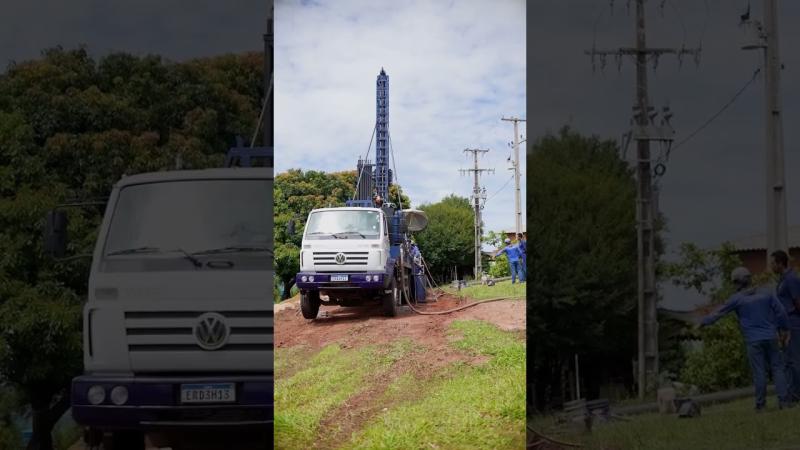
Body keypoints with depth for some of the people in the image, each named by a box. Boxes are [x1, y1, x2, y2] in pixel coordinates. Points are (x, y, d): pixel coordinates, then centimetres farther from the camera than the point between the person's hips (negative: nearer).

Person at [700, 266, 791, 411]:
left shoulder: (737, 299, -5)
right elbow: (781, 312, 3)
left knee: (759, 372, 2)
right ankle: (784, 400, -2)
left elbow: (719, 312, 2)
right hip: (771, 338, 2)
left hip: (753, 341, -2)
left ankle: (760, 403, 5)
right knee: (777, 368, 5)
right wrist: (784, 331, 14)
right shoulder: (766, 293, 3)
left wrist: (704, 321, 16)